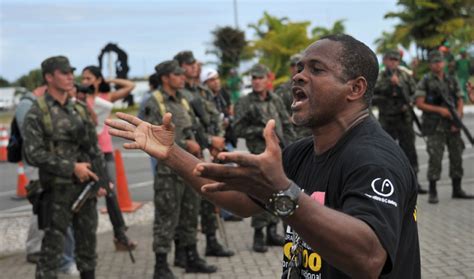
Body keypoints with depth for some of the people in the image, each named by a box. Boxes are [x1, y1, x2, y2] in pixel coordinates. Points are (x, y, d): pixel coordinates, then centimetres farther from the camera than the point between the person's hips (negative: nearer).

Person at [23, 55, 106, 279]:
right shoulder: (36, 114, -7)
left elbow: (94, 148, 13)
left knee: (88, 242, 13)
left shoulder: (80, 110, 10)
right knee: (52, 246, -2)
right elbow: (33, 154, -15)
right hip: (57, 191, -5)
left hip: (86, 188, 6)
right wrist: (72, 167, -17)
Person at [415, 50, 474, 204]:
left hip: (453, 126, 5)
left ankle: (457, 189, 18)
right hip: (435, 127, -5)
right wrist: (440, 110, -16)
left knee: (457, 157, 7)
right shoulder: (425, 82, -1)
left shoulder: (452, 80, 12)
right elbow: (419, 104, -7)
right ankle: (432, 192, -2)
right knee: (435, 158, -8)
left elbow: (459, 101, 12)